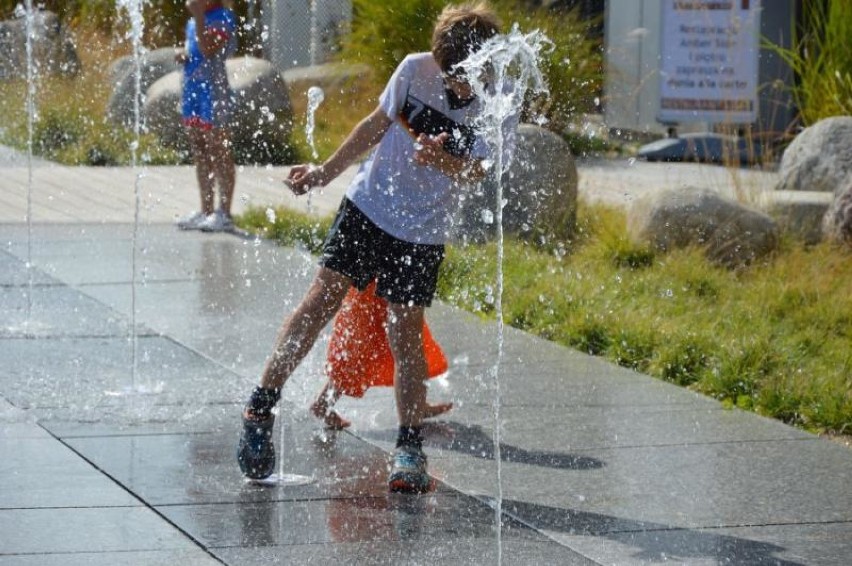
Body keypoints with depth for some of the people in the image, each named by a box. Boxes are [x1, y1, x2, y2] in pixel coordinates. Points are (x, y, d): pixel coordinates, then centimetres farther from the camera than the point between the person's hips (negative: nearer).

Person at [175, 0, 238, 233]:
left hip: (213, 89, -9)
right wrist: (182, 54, 7)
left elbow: (209, 50, -25)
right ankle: (206, 211, 20)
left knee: (219, 152, -6)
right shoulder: (193, 20, 15)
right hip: (192, 88, 9)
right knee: (199, 152, 13)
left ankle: (224, 214, -3)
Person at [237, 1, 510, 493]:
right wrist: (325, 173, 9)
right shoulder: (415, 70, -7)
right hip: (368, 207, 1)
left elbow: (477, 171, -22)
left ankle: (410, 448, 5)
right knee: (321, 300, -8)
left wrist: (441, 161, -43)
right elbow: (377, 125, 7)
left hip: (423, 235, -1)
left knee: (407, 334, -4)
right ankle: (261, 409, -1)